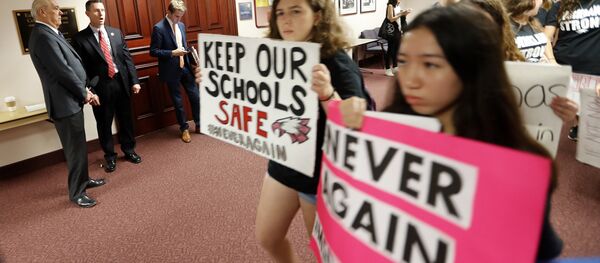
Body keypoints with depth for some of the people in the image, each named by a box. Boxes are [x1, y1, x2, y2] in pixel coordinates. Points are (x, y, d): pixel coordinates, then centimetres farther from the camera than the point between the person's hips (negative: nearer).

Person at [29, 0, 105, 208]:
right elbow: (62, 71, -21)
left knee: (78, 146, 20)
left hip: (71, 99, 10)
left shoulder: (50, 33, 13)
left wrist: (84, 91, 5)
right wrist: (84, 93, -9)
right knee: (76, 149, -1)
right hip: (65, 103, -10)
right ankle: (76, 193, 12)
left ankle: (83, 180, 36)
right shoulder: (43, 36, -19)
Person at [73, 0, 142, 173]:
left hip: (121, 83, 3)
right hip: (101, 87, -3)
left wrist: (134, 80, 1)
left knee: (126, 120, 14)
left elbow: (127, 58, 7)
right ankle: (110, 156, 26)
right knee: (104, 124, 9)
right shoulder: (80, 38, -3)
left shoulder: (116, 33, 8)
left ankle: (129, 150, 32)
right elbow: (81, 67, -5)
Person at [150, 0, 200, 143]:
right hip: (172, 70, -5)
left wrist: (187, 52, 1)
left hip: (185, 67, 5)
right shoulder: (159, 28, -12)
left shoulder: (181, 25, 8)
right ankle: (184, 129, 22)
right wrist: (173, 53, -22)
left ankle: (199, 124, 26)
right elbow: (153, 51, -13)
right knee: (178, 101, 7)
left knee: (195, 96, 9)